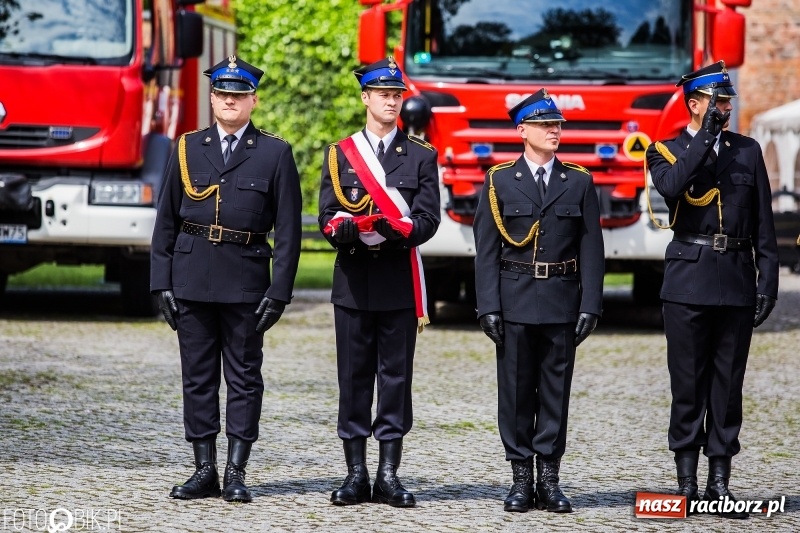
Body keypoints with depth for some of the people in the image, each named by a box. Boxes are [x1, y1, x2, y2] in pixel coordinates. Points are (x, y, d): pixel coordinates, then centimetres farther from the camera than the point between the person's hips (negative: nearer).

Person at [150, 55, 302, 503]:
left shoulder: (275, 154, 2)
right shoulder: (188, 149, 8)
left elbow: (288, 230, -1)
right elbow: (166, 222, 9)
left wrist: (279, 292, -8)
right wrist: (162, 282, 1)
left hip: (245, 281, -2)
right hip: (191, 279, 2)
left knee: (244, 378, 0)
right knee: (198, 377, 5)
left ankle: (237, 474, 3)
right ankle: (205, 471, 10)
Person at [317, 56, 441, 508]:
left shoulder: (422, 156, 6)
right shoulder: (339, 154, 8)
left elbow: (428, 220, -3)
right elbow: (327, 218, 1)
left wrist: (397, 230, -23)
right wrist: (350, 231, -22)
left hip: (399, 281, 0)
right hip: (354, 280, 0)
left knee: (396, 377, 0)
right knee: (354, 377, 2)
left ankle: (389, 475, 4)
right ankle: (356, 474, 7)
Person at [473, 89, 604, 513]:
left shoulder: (579, 183, 7)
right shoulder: (499, 182, 3)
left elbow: (591, 250, 4)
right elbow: (486, 251, 1)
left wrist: (590, 306, -4)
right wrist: (488, 307, -7)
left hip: (561, 303, 1)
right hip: (514, 302, -1)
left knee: (556, 392, 3)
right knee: (516, 392, 2)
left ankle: (549, 479, 7)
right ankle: (521, 478, 7)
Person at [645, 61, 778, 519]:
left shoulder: (747, 151, 11)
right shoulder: (667, 151, 4)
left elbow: (764, 225, 9)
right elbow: (672, 186, -20)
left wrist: (768, 280, 2)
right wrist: (706, 137, -16)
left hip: (737, 281, 2)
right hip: (689, 278, -2)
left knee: (728, 383, 4)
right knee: (688, 382, 1)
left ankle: (720, 484, 8)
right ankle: (687, 484, 7)